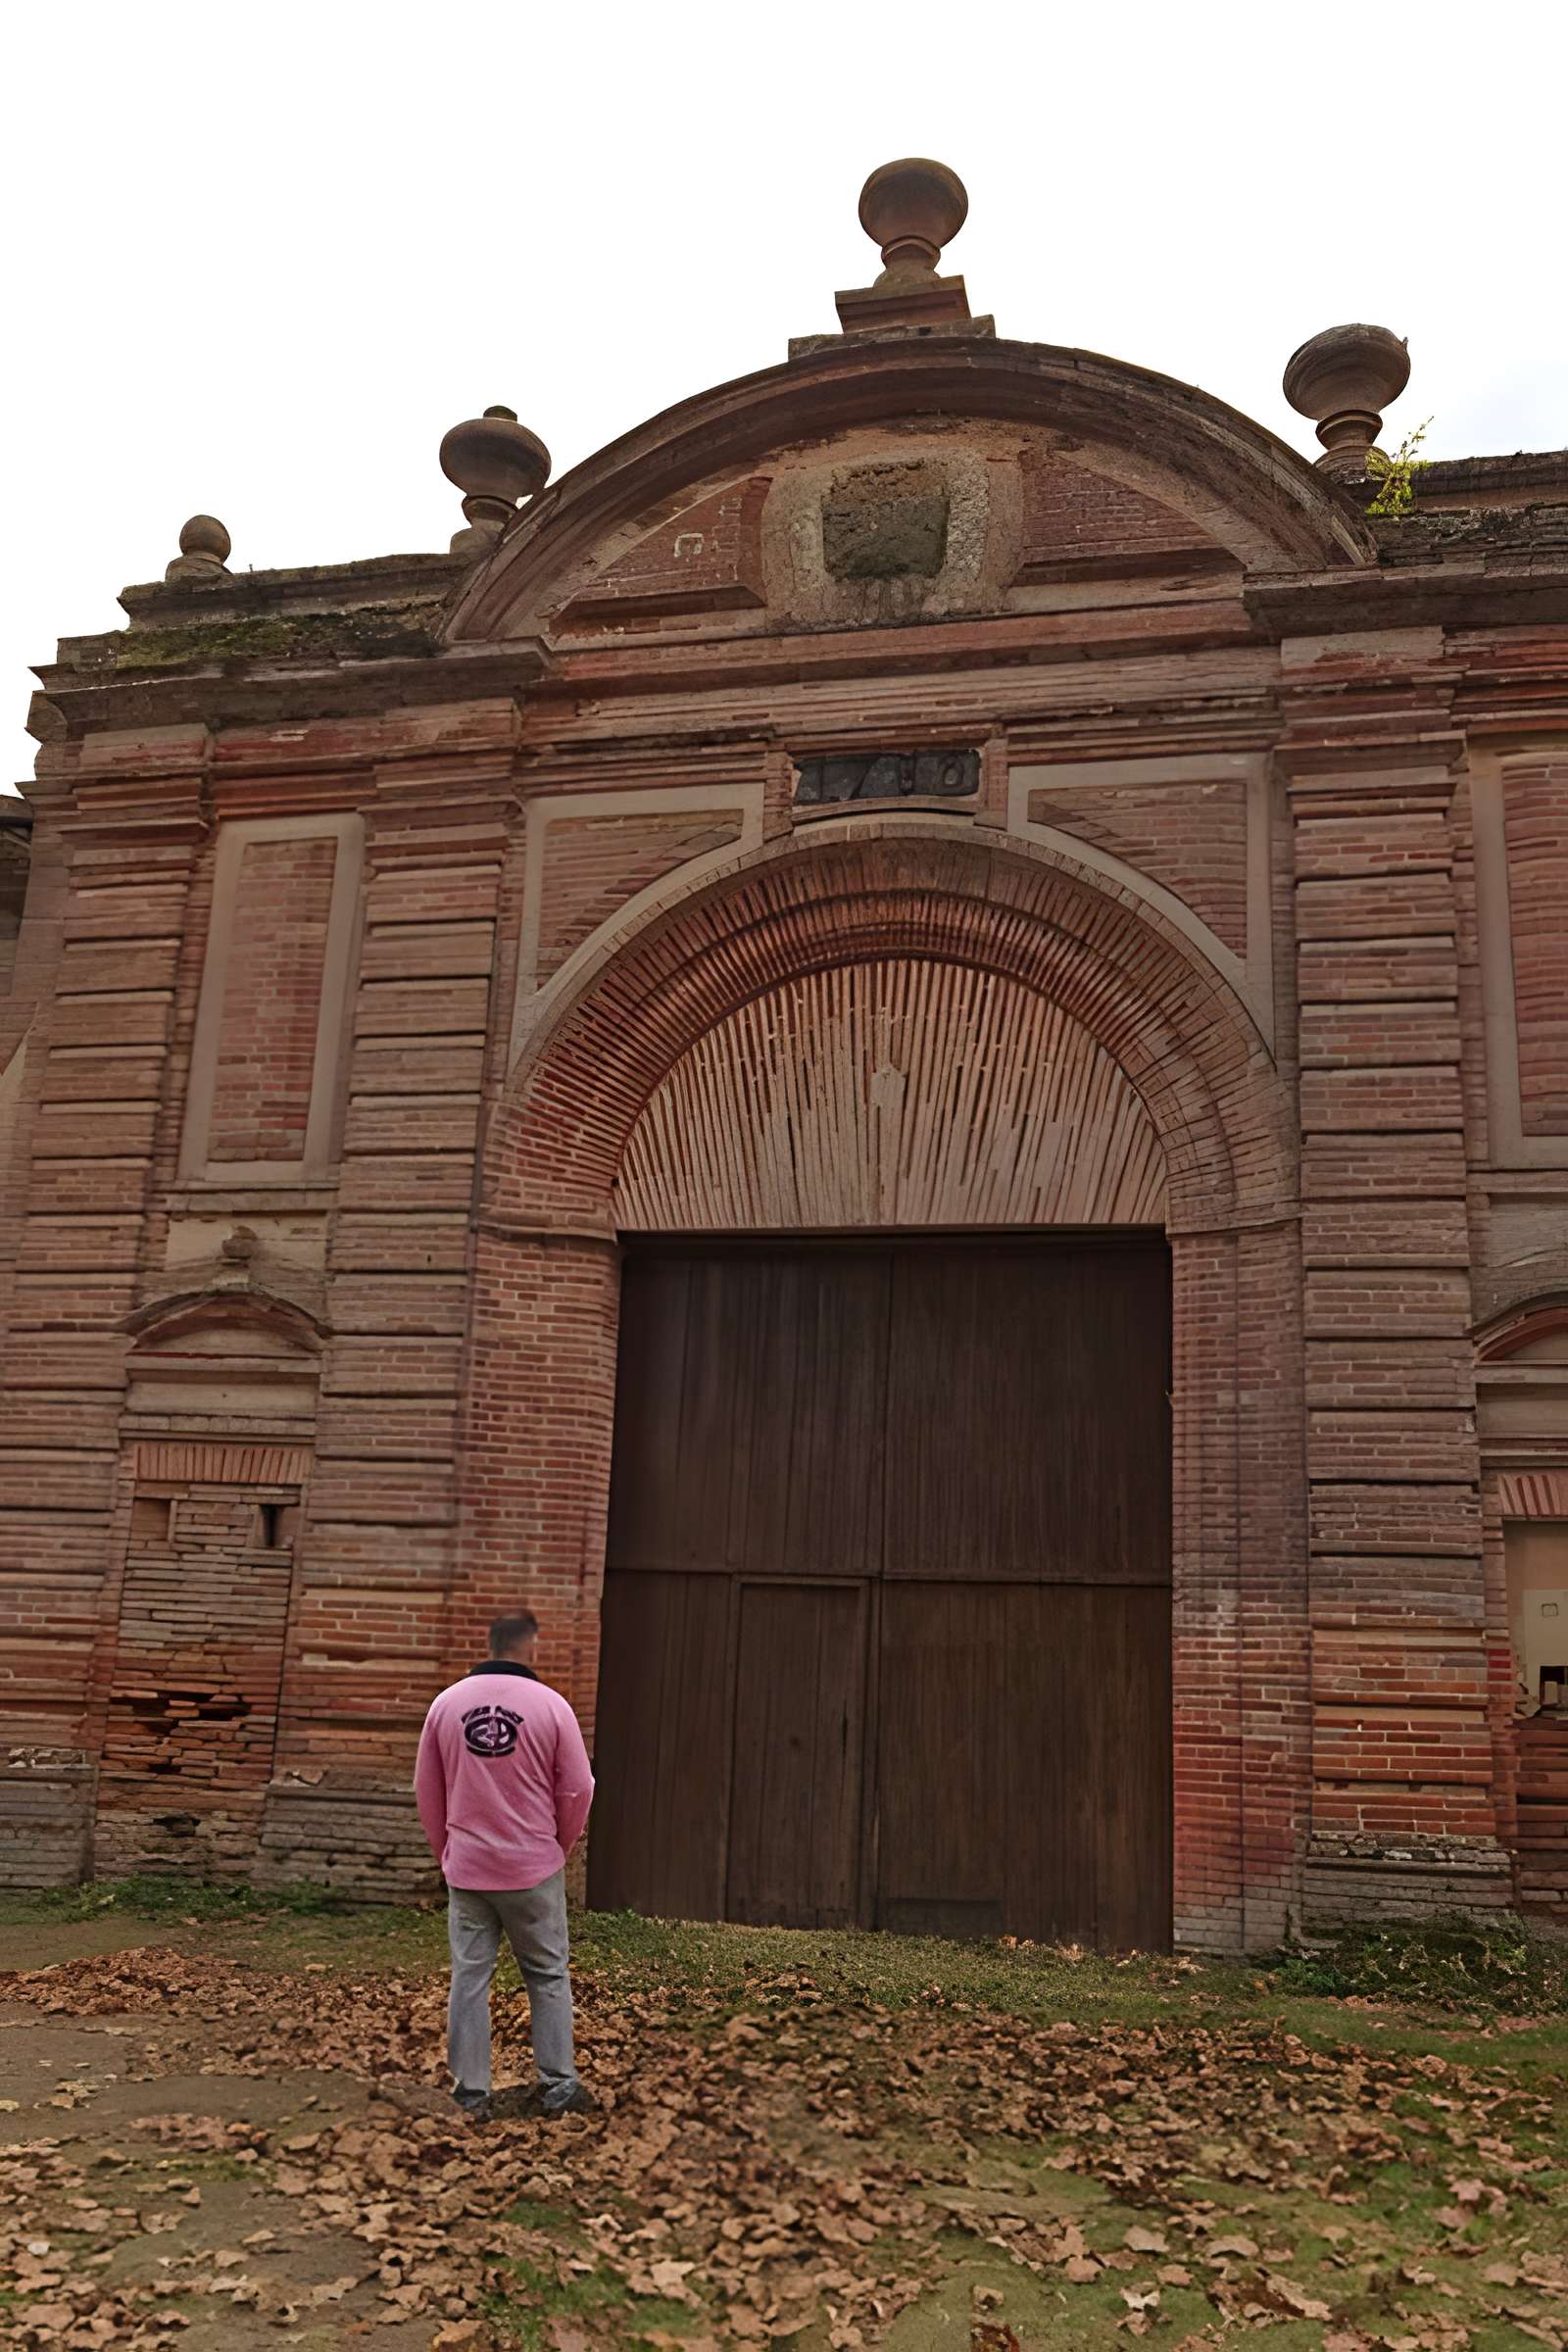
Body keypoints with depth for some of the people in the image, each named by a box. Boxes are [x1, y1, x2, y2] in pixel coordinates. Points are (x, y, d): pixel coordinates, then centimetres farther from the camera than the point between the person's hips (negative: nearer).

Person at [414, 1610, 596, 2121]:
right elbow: (578, 1789, -5)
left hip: (466, 1868, 2)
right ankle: (558, 2084, 16)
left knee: (469, 1978, 10)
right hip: (534, 1868, -2)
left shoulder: (446, 1703, -1)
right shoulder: (550, 1704, -10)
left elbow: (426, 1789, 7)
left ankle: (471, 2092, 14)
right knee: (548, 1976, 11)